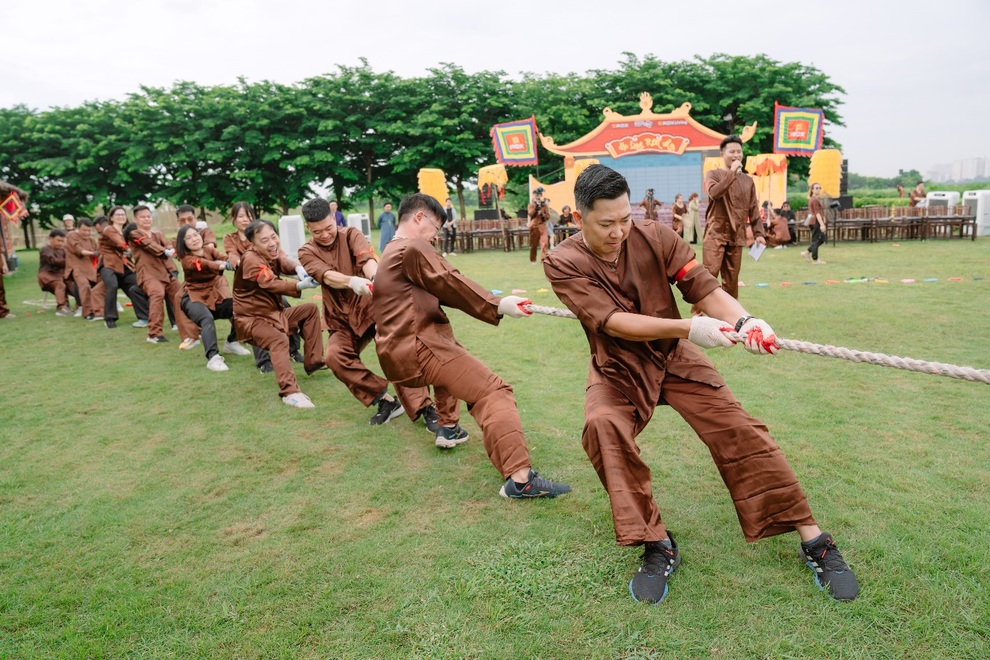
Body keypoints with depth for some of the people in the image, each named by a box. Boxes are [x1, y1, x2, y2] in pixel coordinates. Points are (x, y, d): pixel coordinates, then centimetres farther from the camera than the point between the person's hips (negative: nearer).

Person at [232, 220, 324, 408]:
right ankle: (289, 392, -42)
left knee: (310, 309, 9)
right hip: (252, 319, -9)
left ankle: (313, 362, 9)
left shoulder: (273, 253, 4)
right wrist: (300, 285, -53)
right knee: (279, 340, -34)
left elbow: (286, 262, -17)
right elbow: (272, 284, -37)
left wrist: (299, 269, -42)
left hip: (275, 313, 9)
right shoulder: (251, 260, -22)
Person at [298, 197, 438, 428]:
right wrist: (352, 281, -45)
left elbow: (367, 259, -24)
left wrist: (375, 278, -49)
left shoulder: (351, 234, -2)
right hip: (342, 321, 3)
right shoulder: (307, 253, 1)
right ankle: (385, 399, -14)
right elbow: (327, 276, -21)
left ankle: (423, 409, -19)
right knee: (334, 356, -23)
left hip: (374, 307, -2)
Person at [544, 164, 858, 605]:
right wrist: (688, 328, -37)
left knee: (738, 432, -9)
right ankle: (657, 545, -18)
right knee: (602, 424, -32)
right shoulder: (564, 263, -16)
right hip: (619, 370, -2)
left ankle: (814, 542, 6)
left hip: (675, 358, 2)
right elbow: (613, 322, -26)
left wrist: (743, 321, -36)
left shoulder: (655, 238, -11)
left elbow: (704, 289, -15)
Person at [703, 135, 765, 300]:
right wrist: (732, 173, -15)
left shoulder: (748, 180, 15)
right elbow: (714, 193, -20)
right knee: (710, 273, -13)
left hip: (736, 237, 4)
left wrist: (758, 233, 7)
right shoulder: (714, 174, 3)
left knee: (732, 279, 6)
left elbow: (753, 209, 15)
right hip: (715, 235, -4)